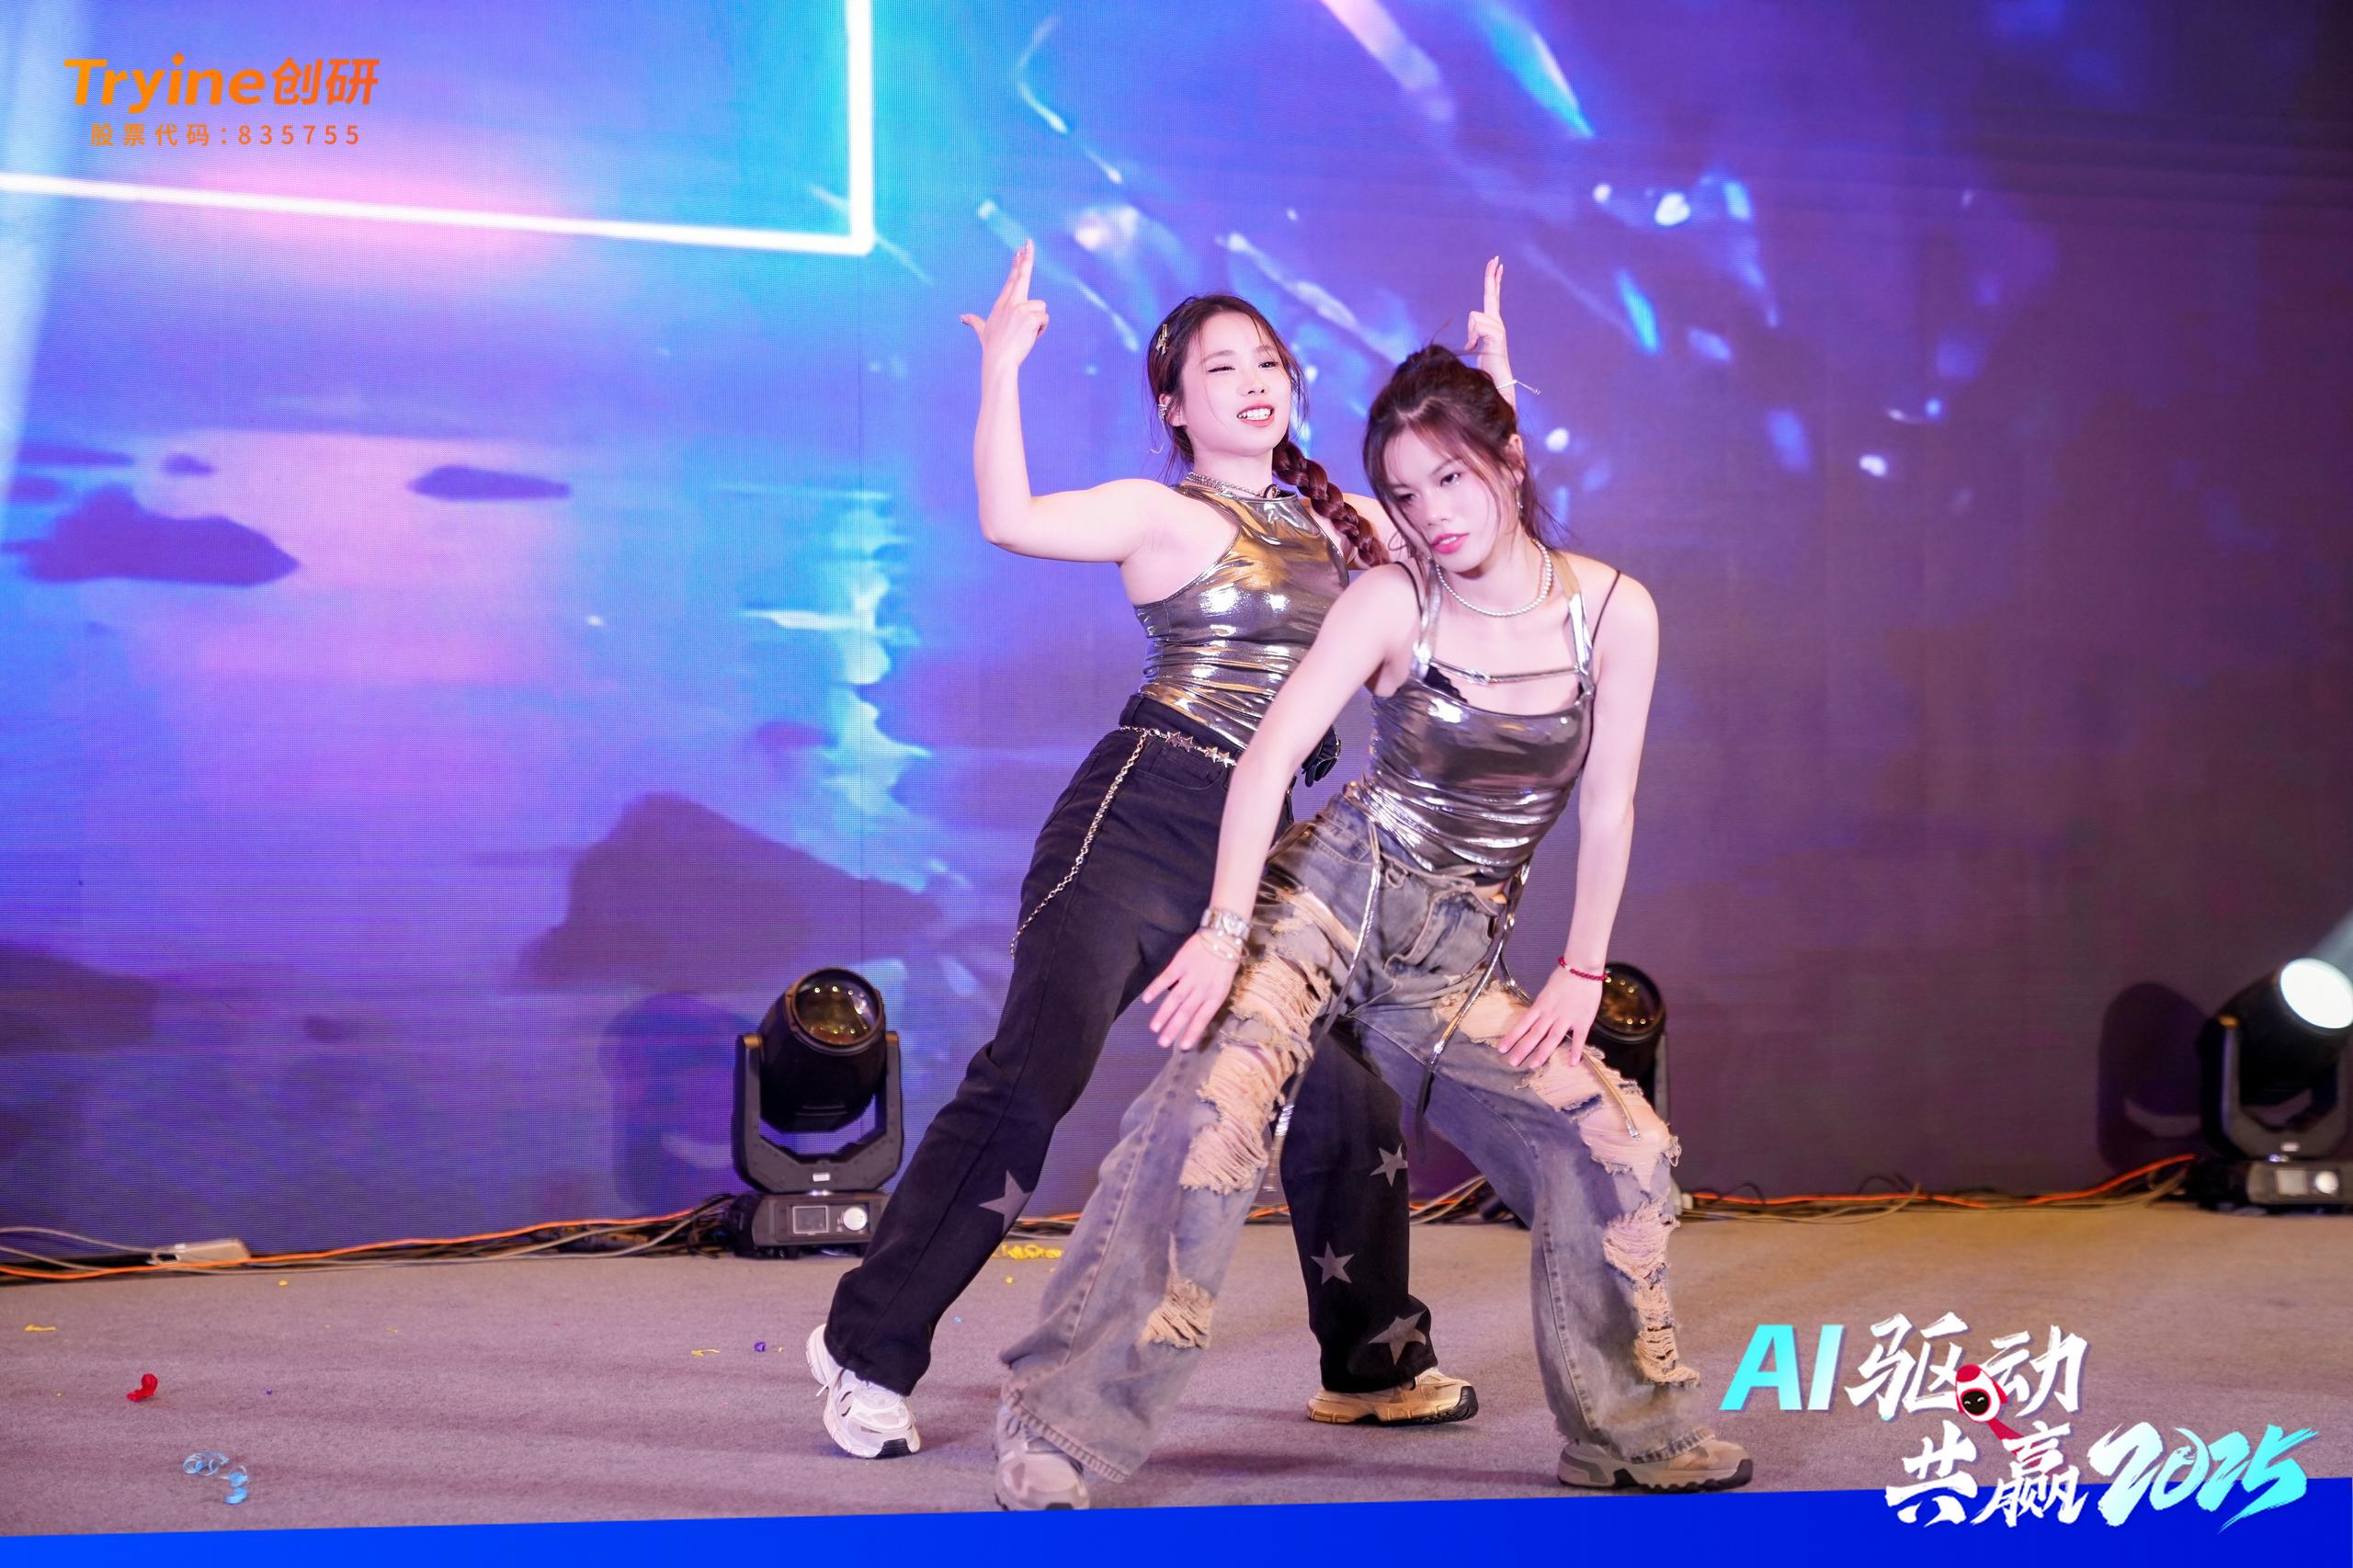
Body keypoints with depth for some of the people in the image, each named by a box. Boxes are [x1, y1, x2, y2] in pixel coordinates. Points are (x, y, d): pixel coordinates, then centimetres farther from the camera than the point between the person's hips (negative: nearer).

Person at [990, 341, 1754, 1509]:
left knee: (1619, 1141, -7)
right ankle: (1059, 1423, -22)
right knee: (1212, 1100, -26)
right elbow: (1270, 755, -14)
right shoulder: (1393, 602, -6)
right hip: (1328, 889, -3)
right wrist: (1224, 930, -25)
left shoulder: (1613, 611, -1)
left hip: (1456, 961, 3)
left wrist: (1580, 974, -1)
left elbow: (1608, 803, 2)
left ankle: (1626, 1435, 14)